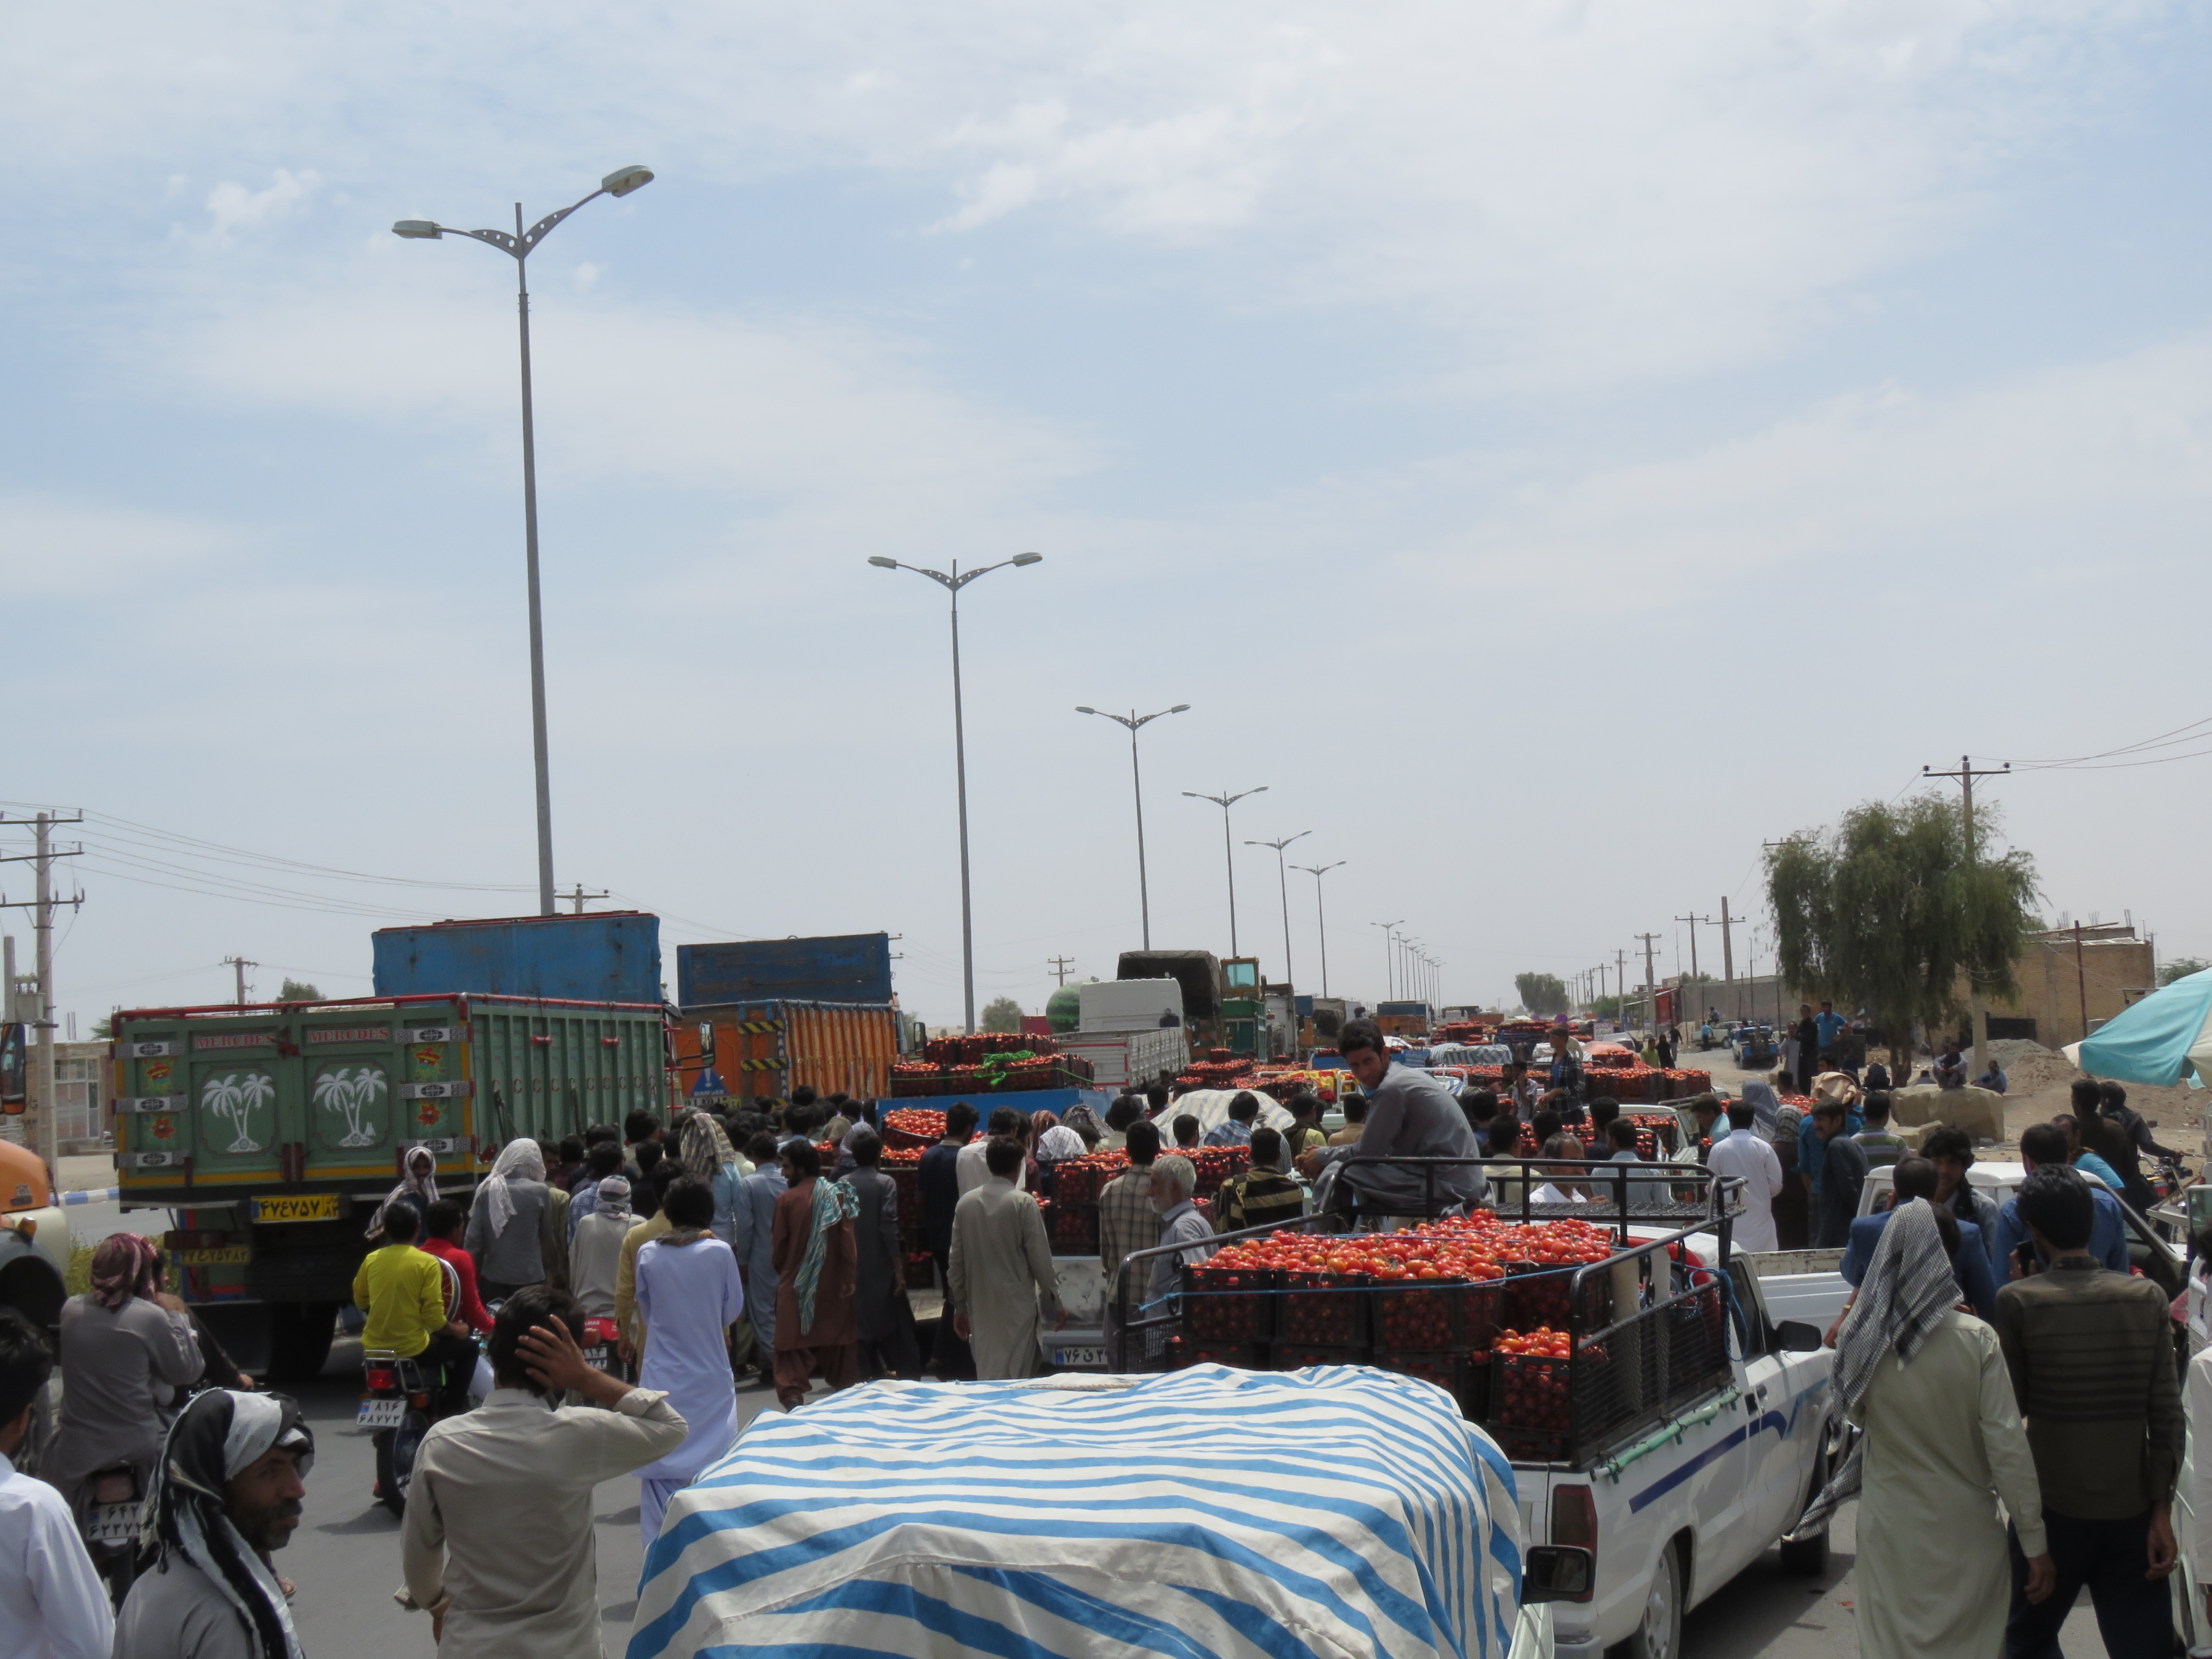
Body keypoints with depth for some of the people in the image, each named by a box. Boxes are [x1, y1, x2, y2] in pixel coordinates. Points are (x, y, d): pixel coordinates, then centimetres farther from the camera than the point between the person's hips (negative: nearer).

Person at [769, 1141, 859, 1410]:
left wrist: (781, 1271, 16)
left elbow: (779, 1245, -1)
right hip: (833, 1283, 3)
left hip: (796, 1284, -2)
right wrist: (850, 1275, 0)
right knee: (838, 1337, 15)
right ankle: (846, 1391, 24)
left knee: (793, 1342, 1)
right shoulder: (838, 1195, -3)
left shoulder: (787, 1199, -8)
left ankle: (792, 1395, -13)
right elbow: (849, 1240, -4)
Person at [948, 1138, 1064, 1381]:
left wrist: (960, 1307, 18)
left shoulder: (966, 1202, 4)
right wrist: (1056, 1304, 3)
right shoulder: (1023, 1203, -10)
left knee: (985, 1375, 13)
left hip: (980, 1306, 5)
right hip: (1016, 1305, -5)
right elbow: (1041, 1259, -8)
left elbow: (957, 1261, 9)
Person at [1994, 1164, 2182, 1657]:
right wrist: (2162, 1511, 0)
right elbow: (2166, 1413, -4)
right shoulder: (2148, 1298, -2)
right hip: (2132, 1508, 2)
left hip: (2052, 1508, -2)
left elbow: (2012, 1405, 0)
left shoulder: (2018, 1302, -10)